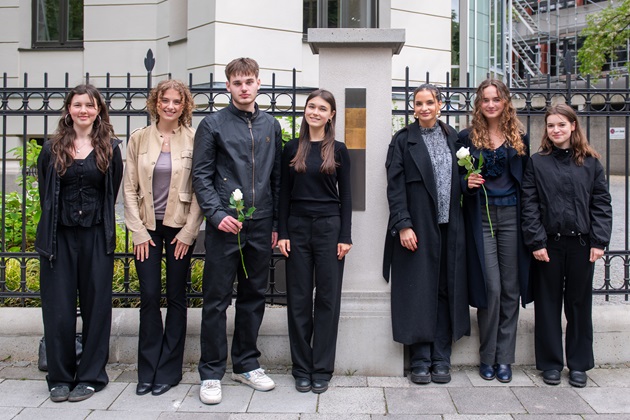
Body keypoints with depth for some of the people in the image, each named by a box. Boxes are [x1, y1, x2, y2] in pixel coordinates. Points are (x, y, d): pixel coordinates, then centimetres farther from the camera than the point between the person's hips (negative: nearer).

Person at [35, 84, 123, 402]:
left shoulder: (110, 148, 3)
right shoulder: (52, 148, 5)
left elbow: (112, 193, 6)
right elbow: (45, 192, 10)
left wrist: (96, 218, 4)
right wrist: (56, 220, 8)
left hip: (96, 236, 0)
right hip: (59, 236, 1)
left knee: (96, 305, 4)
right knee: (58, 308, 3)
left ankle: (91, 376, 17)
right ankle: (60, 377, 17)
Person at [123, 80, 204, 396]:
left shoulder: (194, 140, -3)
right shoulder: (138, 139, 4)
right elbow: (129, 188, 4)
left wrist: (188, 232, -7)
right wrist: (138, 231, -3)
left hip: (180, 227, -1)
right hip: (147, 227, 2)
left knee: (176, 297, 5)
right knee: (149, 296, 1)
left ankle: (169, 370, 16)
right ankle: (148, 370, 14)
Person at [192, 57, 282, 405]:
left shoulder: (271, 126, 12)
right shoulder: (213, 125, 0)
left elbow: (277, 178, 13)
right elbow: (201, 176, -3)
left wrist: (276, 223, 9)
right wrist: (218, 214, -15)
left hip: (261, 227, 4)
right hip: (224, 226, -4)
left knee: (254, 297, 12)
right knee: (217, 299, 1)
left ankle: (246, 364, 26)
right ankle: (211, 373, 12)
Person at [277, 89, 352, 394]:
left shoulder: (338, 150, 3)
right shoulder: (292, 149, 7)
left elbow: (345, 195, 2)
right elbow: (284, 194, 6)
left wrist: (345, 236, -4)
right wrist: (282, 233, -1)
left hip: (329, 227, -1)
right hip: (297, 227, 1)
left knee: (328, 298, 3)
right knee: (298, 299, 5)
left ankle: (322, 369, 14)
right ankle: (301, 368, 17)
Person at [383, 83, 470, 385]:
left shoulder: (453, 138, 13)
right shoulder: (403, 140, 1)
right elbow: (395, 187, -5)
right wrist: (403, 225, -13)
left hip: (450, 227, 4)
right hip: (417, 227, -3)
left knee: (447, 291, 6)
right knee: (419, 292, 0)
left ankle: (441, 359, 15)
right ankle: (420, 360, 10)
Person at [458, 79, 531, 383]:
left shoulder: (519, 138, 9)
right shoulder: (467, 137, 4)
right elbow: (457, 177, 7)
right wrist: (467, 182, -15)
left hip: (512, 217, 2)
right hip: (481, 218, -2)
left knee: (510, 289, 4)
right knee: (490, 288, -5)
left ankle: (504, 358, 16)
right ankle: (487, 357, 11)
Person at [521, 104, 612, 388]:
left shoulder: (590, 162, 5)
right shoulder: (537, 163, 2)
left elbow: (601, 203, 3)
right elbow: (529, 205, -2)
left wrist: (599, 241, -5)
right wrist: (536, 242, -9)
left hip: (581, 244, 1)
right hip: (548, 243, -1)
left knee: (579, 303, 10)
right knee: (548, 304, 7)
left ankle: (579, 364, 22)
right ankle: (550, 363, 19)